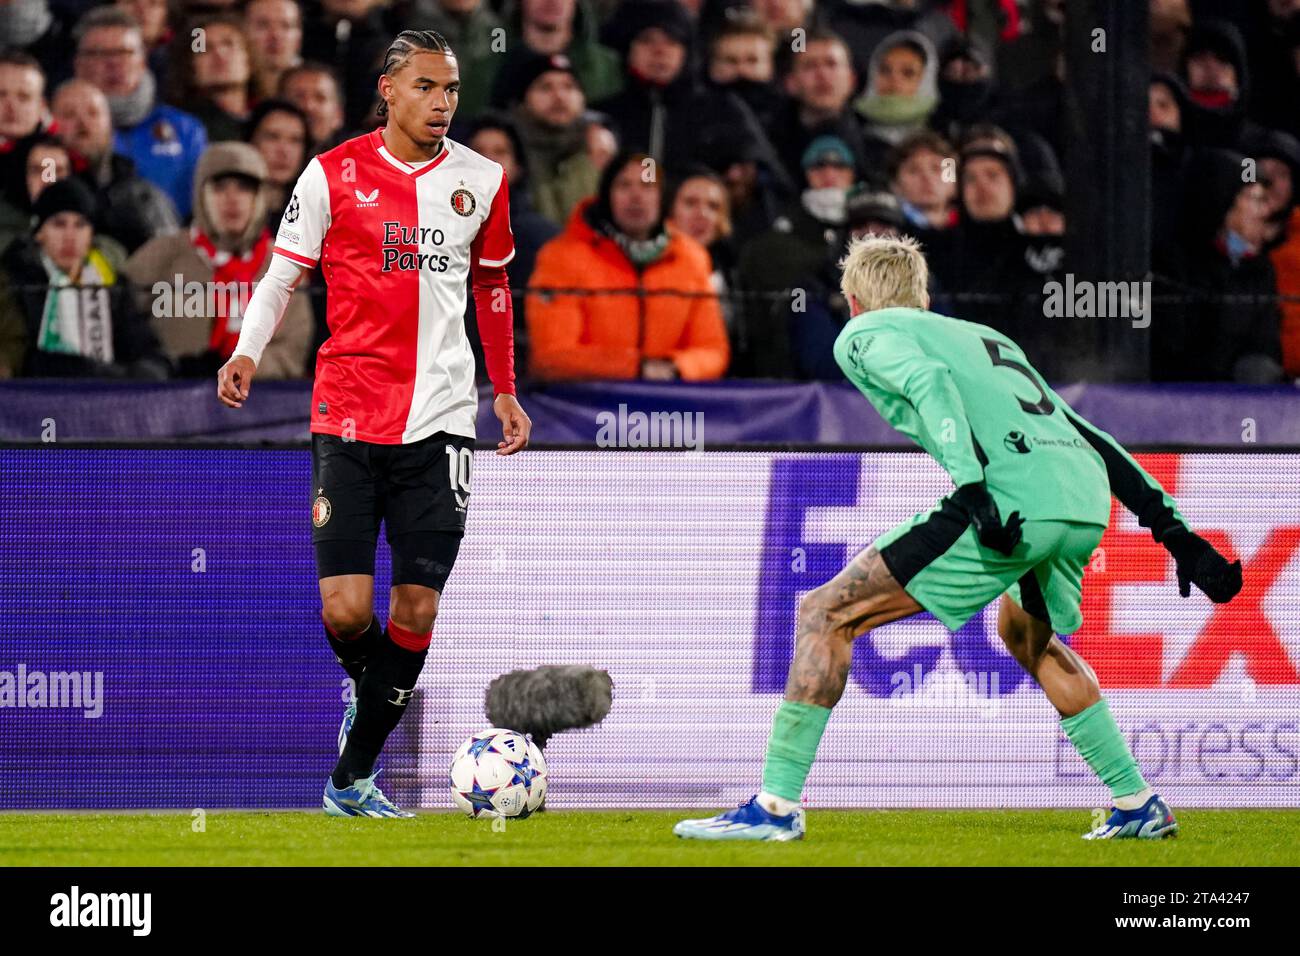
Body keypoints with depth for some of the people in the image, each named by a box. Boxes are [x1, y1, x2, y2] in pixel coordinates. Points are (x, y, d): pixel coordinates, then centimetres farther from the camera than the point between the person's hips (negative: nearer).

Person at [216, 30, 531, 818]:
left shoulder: (481, 181, 7)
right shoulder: (334, 175, -1)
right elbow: (283, 274, 4)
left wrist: (506, 392, 20)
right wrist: (248, 352, -12)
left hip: (440, 420, 2)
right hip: (349, 418, -2)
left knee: (418, 610, -1)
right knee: (346, 610, -10)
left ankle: (353, 778, 11)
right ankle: (366, 685, 26)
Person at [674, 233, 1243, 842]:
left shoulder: (864, 335, 15)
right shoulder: (982, 335, 34)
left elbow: (930, 380, -9)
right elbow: (1089, 435, 30)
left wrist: (971, 488, -22)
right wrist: (1173, 531, 29)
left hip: (1011, 499, -7)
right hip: (1088, 502, 7)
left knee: (826, 614, 2)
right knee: (1027, 636, 36)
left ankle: (777, 804, -4)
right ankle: (1138, 807, 34)